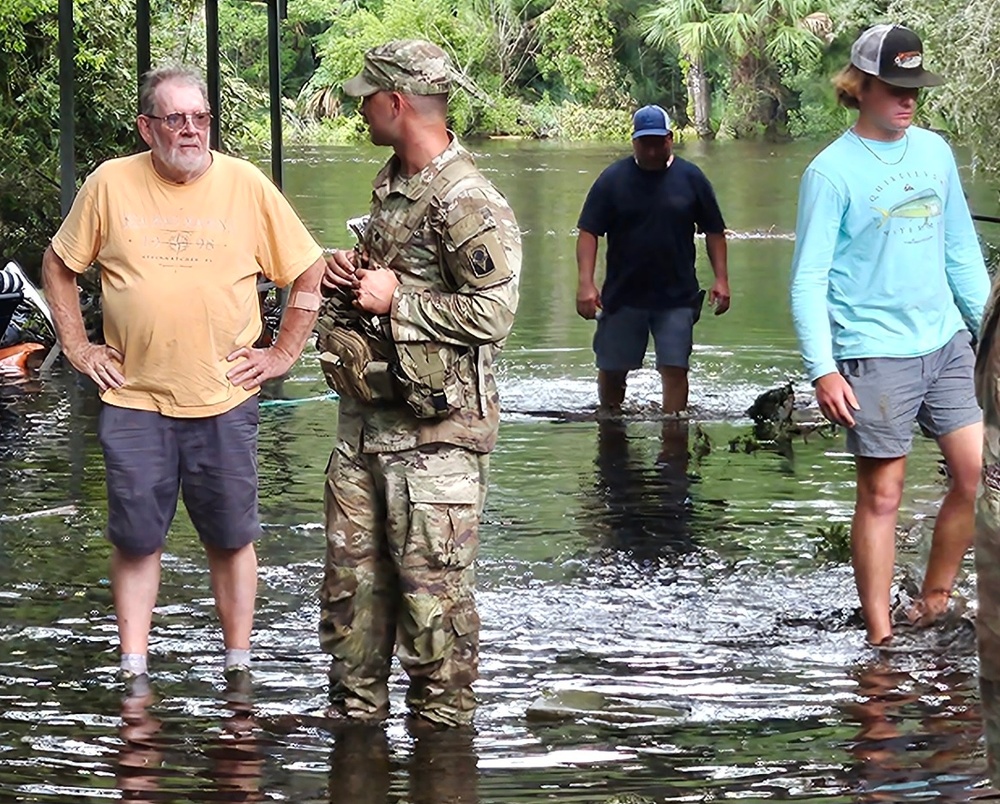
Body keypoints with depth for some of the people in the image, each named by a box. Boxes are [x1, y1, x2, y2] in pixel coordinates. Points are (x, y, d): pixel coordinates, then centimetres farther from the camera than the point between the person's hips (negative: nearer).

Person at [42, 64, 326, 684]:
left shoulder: (246, 185, -2)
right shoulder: (110, 185, 0)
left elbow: (310, 274, 6)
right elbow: (59, 266, 14)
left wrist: (283, 354, 1)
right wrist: (77, 347, 7)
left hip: (225, 398, 0)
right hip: (134, 400, 1)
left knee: (231, 538, 7)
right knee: (136, 539, 5)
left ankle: (240, 667, 17)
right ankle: (134, 672, 12)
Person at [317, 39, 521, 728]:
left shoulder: (468, 204, -16)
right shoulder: (391, 185, 15)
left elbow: (493, 312, -22)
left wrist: (395, 298, -18)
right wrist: (346, 272, 8)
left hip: (433, 432, -9)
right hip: (365, 420, 9)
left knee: (431, 588, -3)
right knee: (352, 577, 14)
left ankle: (443, 722, 7)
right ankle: (355, 713, 25)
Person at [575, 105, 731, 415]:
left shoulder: (691, 178, 2)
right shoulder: (613, 179, -1)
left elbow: (714, 232, 7)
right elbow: (588, 232, -5)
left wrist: (721, 279, -1)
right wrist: (585, 283, -15)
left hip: (677, 297, 0)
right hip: (622, 296, 0)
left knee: (675, 370, -7)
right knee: (611, 371, 8)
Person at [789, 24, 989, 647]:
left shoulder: (935, 151, 10)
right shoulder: (832, 171, -7)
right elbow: (809, 279, -8)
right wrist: (822, 369, -16)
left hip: (945, 342, 5)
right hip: (875, 355, -5)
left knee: (979, 475, 0)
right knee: (882, 496, -1)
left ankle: (933, 603, 17)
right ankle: (881, 638, 7)